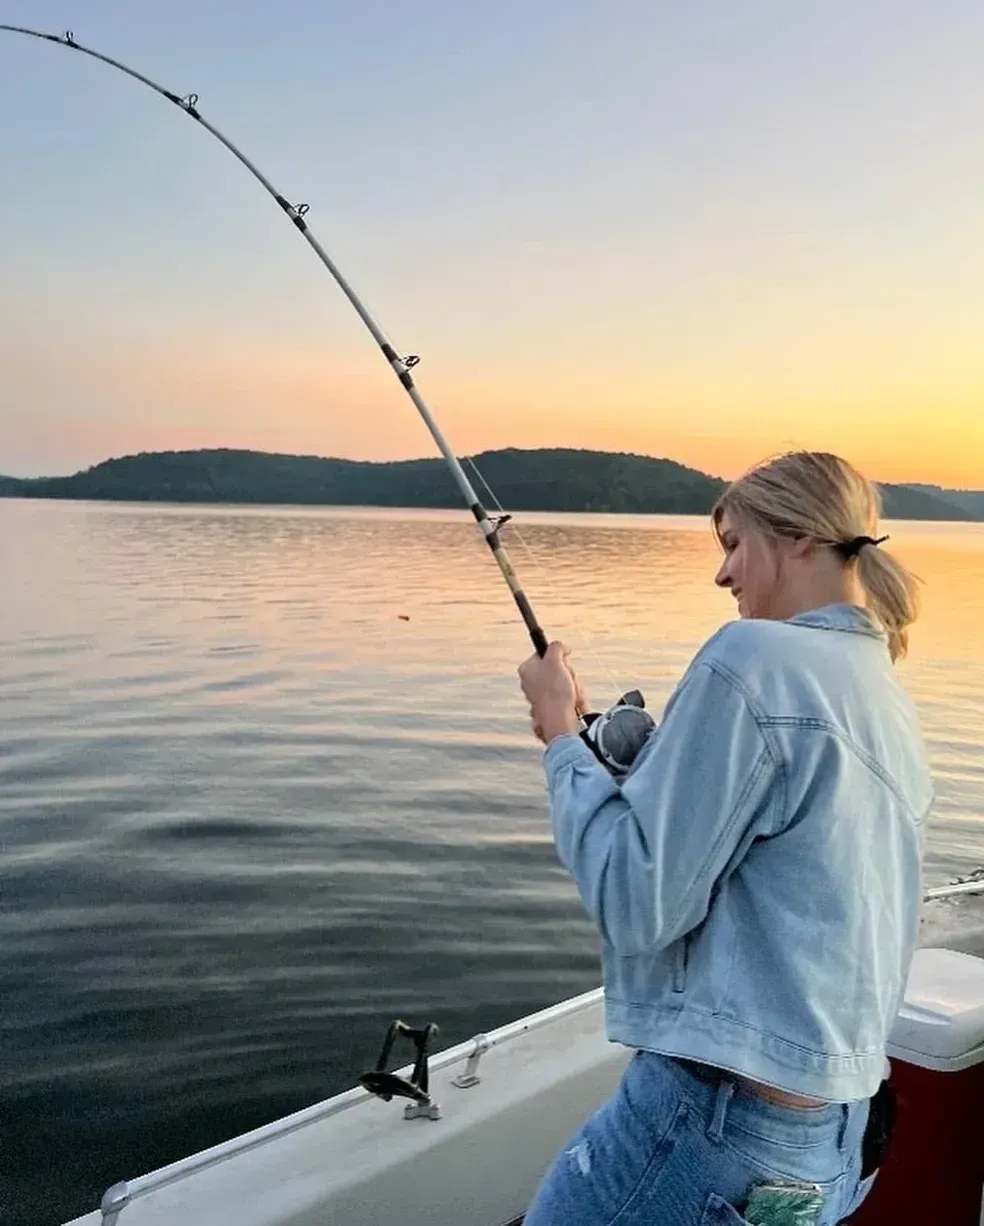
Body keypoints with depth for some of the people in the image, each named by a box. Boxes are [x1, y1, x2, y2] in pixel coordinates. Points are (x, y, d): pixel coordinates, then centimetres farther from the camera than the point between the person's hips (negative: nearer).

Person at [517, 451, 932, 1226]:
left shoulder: (755, 657, -16)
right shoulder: (893, 712, 10)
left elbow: (638, 903, -17)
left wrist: (562, 734, -6)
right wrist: (648, 765, 15)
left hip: (722, 1111, -8)